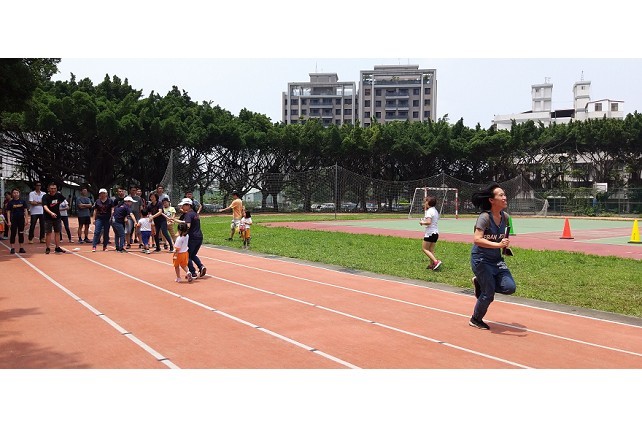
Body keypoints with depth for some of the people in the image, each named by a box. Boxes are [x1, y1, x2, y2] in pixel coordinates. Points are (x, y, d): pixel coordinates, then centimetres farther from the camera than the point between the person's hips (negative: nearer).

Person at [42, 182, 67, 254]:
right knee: (48, 233, -1)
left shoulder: (59, 195, -1)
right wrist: (51, 213, -45)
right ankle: (47, 248, 8)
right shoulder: (45, 197, -15)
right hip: (48, 218, -4)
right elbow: (45, 207, -29)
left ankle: (57, 248, 18)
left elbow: (63, 200, 23)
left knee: (57, 232, 9)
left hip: (57, 217, 4)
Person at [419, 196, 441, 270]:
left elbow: (428, 222, -27)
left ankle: (436, 261, -14)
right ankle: (432, 265, 12)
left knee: (424, 248, -2)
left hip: (430, 233, -9)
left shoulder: (429, 211, -15)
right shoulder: (435, 211, 14)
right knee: (431, 250, 13)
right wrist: (425, 209, 20)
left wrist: (422, 222, -9)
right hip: (436, 232, 9)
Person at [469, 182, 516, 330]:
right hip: (481, 259, -6)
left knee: (509, 287, -8)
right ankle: (475, 320, 24)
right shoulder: (484, 217, -20)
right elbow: (477, 240, -30)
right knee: (489, 294, -2)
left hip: (497, 259, 7)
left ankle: (480, 283, 18)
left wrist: (505, 246, 5)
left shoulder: (505, 217, 1)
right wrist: (498, 245, -37)